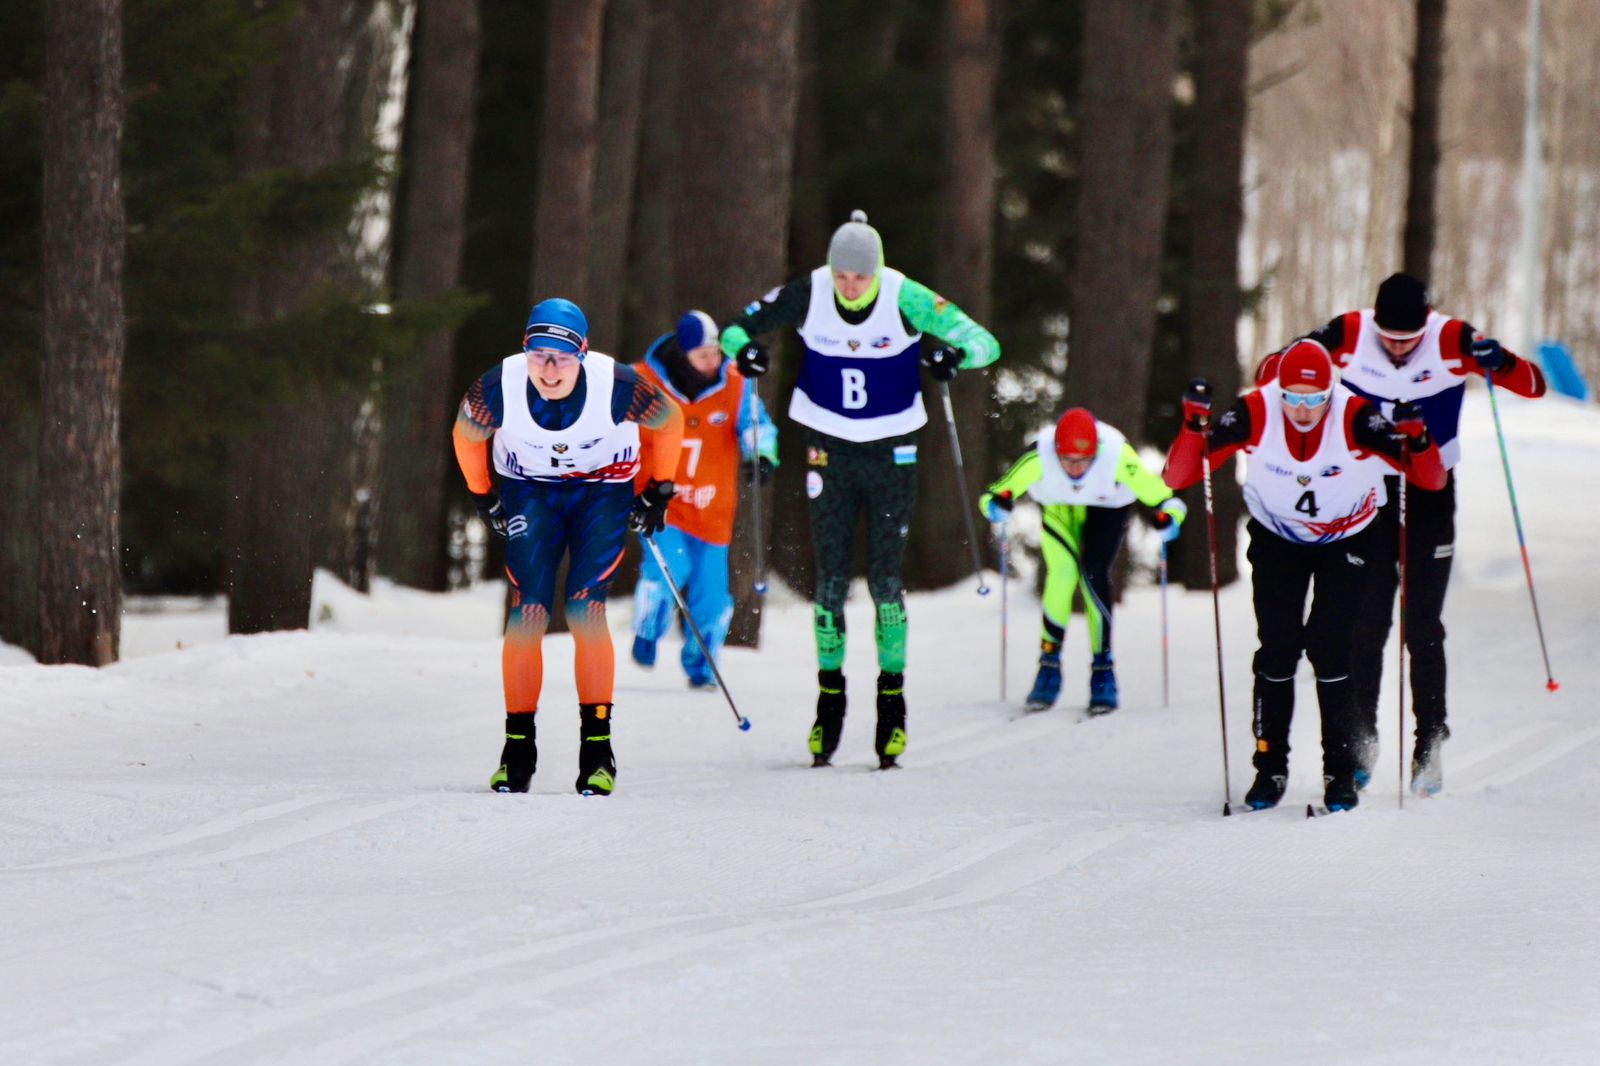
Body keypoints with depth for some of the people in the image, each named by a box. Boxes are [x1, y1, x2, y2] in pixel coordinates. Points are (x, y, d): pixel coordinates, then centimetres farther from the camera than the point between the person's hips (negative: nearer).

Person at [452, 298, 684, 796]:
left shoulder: (617, 387, -30)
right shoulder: (499, 388, -26)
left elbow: (669, 421, -7)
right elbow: (466, 434, -1)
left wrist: (658, 491, 1)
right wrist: (482, 496, 8)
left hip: (604, 489, -2)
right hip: (530, 490, 2)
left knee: (586, 614, -16)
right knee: (527, 615, -10)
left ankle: (597, 748, -8)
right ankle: (518, 747, 0)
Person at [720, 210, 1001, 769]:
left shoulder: (906, 299, -16)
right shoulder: (808, 295, -11)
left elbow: (984, 341, -15)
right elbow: (738, 325, 0)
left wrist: (955, 353, -37)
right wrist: (742, 347, -23)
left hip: (892, 450, -2)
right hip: (830, 446, 2)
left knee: (885, 580, -3)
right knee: (831, 579, 0)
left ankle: (892, 698, 7)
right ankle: (829, 696, 9)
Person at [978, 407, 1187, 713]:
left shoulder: (1117, 456, -38)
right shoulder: (1039, 458, -36)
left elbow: (1158, 493, -33)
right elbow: (995, 495, -30)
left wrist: (1168, 516, -53)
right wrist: (997, 504, -52)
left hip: (1107, 508, -1)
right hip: (1058, 508, 1)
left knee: (1093, 575, -18)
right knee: (1062, 572, -19)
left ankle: (1103, 670, -6)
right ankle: (1049, 667, -7)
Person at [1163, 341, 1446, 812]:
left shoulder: (1355, 418, -29)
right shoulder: (1255, 414, -26)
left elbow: (1431, 479, -26)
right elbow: (1176, 477, -26)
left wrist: (1416, 440, -46)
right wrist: (1195, 425, -43)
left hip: (1346, 539, -1)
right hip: (1277, 539, 1)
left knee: (1328, 648, -14)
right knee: (1277, 649, -9)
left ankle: (1341, 770, -1)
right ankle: (1270, 768, 6)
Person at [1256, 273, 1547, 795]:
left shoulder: (1452, 341, -15)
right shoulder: (1347, 335, -13)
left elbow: (1535, 385, -13)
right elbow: (1268, 374, -5)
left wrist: (1501, 364, -35)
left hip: (1430, 496, -1)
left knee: (1423, 627, -2)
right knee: (1365, 623, -1)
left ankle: (1429, 747, 6)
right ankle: (1361, 740, 11)